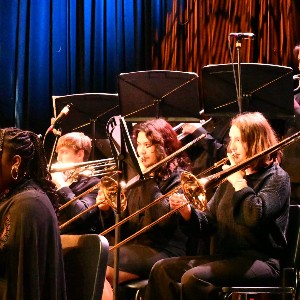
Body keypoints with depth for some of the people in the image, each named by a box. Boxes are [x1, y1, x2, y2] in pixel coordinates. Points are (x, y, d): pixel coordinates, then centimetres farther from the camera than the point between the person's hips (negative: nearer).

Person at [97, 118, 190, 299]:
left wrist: (149, 180, -12)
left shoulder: (177, 177, -1)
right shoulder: (138, 179, 18)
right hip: (135, 246, 7)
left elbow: (165, 219, -19)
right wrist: (107, 211, -1)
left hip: (163, 250, -7)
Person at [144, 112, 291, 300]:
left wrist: (239, 182, -9)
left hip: (261, 261, -8)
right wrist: (186, 211, -2)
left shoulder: (277, 178, -2)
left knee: (194, 278, -31)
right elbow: (208, 224, 18)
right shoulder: (230, 177, 19)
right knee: (163, 269, -10)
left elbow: (255, 217, -21)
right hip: (225, 257, 8)